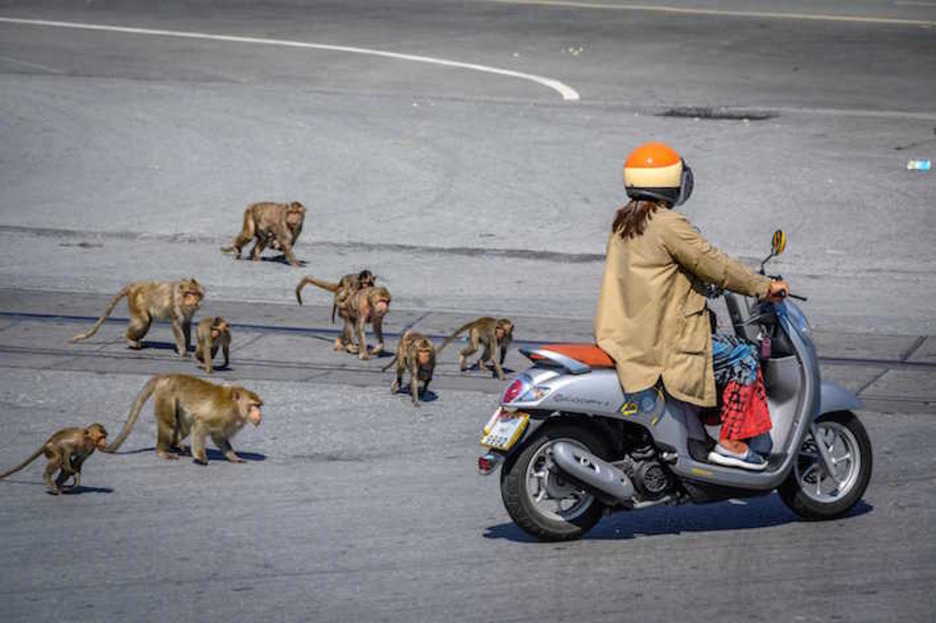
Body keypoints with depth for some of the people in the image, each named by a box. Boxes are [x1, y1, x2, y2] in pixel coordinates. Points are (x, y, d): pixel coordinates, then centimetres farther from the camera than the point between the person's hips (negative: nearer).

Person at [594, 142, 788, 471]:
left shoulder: (622, 222, 11)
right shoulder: (669, 224, -16)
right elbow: (714, 265, -13)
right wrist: (765, 286, -2)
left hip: (623, 337, 10)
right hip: (660, 344, -10)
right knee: (743, 356, 1)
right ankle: (731, 442, 0)